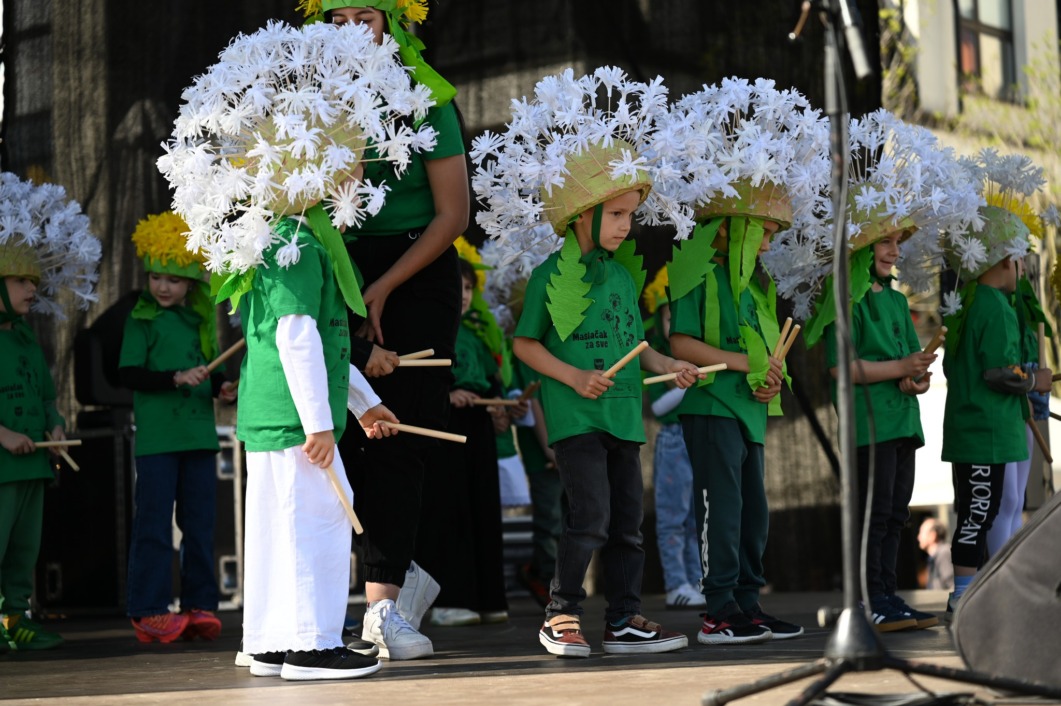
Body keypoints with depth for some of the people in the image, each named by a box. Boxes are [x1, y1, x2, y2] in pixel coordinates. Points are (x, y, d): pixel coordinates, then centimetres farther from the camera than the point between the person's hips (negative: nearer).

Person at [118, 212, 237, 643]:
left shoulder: (199, 319, 14)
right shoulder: (141, 318, 0)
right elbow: (129, 374, -9)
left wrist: (223, 389, 2)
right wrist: (178, 378, -19)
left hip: (199, 434, 5)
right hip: (156, 437, -5)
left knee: (200, 522, 7)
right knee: (154, 523, -4)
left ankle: (199, 605, 13)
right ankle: (147, 611, 0)